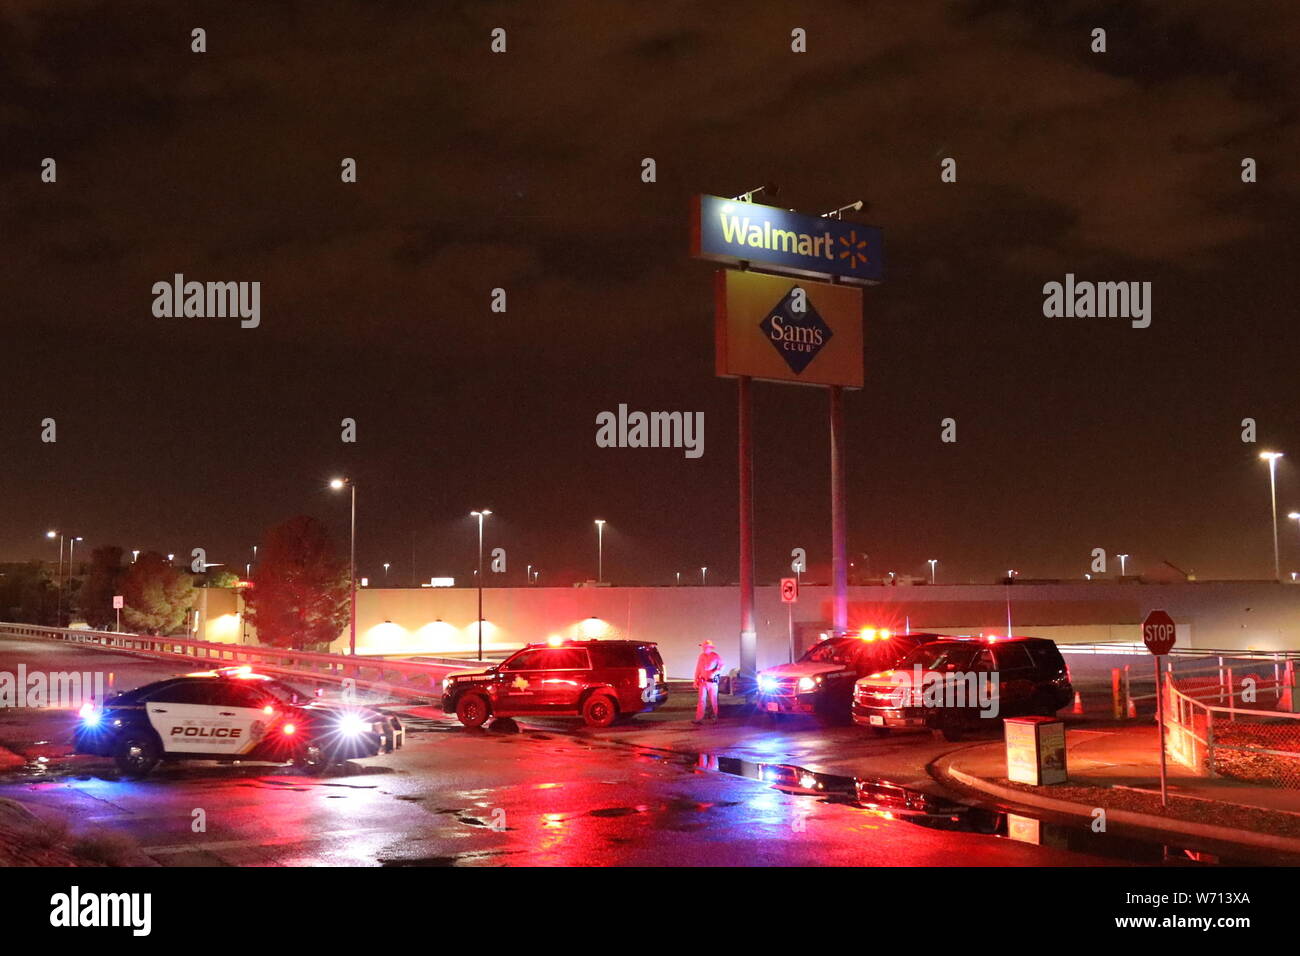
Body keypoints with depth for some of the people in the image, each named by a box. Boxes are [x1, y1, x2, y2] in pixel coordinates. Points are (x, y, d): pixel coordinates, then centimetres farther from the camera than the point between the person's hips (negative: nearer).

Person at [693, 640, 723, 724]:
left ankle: (715, 717, 20)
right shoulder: (701, 656, 6)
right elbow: (698, 669, 11)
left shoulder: (716, 656, -5)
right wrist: (696, 681, 9)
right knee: (701, 700, -2)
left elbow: (722, 667, 1)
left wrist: (714, 673, -15)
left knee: (713, 700, 5)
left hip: (712, 682, -3)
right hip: (702, 681, 3)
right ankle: (699, 718, -6)